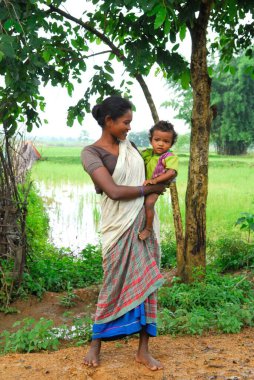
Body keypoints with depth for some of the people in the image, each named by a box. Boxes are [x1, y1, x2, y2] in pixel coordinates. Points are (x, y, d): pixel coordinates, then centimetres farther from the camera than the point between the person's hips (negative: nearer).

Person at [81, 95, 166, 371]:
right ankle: (96, 343, 25)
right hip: (120, 226, -6)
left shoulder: (127, 143, 8)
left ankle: (143, 350, 18)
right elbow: (114, 191, -21)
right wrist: (151, 188, -11)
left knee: (146, 283, 7)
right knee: (114, 285, 4)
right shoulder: (90, 153, -10)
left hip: (144, 221, 6)